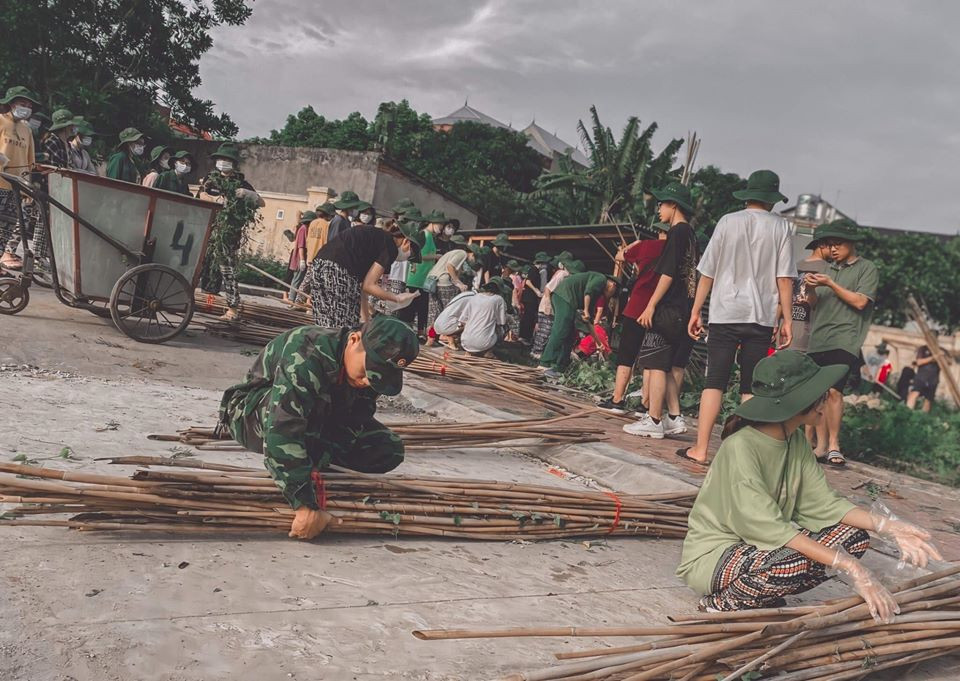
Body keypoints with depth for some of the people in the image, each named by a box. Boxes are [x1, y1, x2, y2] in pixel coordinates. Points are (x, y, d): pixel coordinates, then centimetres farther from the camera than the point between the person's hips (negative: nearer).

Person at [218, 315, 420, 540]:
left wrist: (321, 458, -35)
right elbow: (282, 431, -46)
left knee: (390, 450, -10)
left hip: (316, 422, 6)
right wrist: (306, 505, -47)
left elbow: (353, 423, -17)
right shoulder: (306, 355, -39)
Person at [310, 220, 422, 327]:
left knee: (325, 327, 10)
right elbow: (368, 285, -3)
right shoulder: (391, 247, 0)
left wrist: (365, 319, 27)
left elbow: (360, 284, 25)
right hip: (338, 272, -9)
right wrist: (397, 299, 9)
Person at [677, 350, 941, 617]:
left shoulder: (797, 441, 0)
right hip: (711, 556, -9)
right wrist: (850, 567, -34)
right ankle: (722, 603, -8)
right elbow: (767, 527, -32)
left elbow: (821, 503, -3)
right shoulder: (740, 447, -26)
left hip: (761, 547, 9)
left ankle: (760, 598, 4)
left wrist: (888, 526, -17)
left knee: (854, 535, -3)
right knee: (797, 561, -34)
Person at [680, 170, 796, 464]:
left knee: (714, 382, 2)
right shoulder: (779, 227, 2)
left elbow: (707, 272, 2)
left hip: (725, 313, 0)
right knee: (751, 387, 6)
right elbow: (784, 278, -1)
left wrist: (696, 311, 8)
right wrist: (786, 319, 4)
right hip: (762, 317, 0)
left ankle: (700, 449, 1)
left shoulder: (728, 222, 3)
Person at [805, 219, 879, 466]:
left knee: (834, 390, -16)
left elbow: (860, 302, -6)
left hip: (844, 340, -5)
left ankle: (833, 445, -8)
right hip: (817, 340, 5)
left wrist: (829, 284, -8)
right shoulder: (829, 269, 19)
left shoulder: (867, 268, 5)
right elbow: (814, 303, 16)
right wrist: (812, 288, -5)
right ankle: (821, 446, 4)